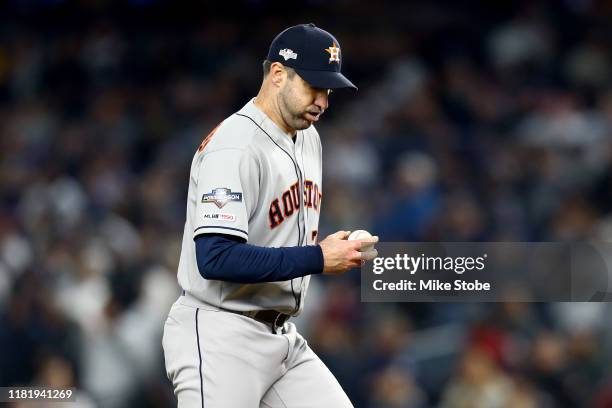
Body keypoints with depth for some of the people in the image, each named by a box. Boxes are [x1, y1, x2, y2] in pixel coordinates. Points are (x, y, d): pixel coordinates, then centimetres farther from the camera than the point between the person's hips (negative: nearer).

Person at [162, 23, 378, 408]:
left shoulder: (308, 138, 12)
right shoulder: (235, 146, -18)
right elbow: (215, 258, -27)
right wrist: (318, 258, -24)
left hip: (282, 335, 9)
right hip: (221, 341, -9)